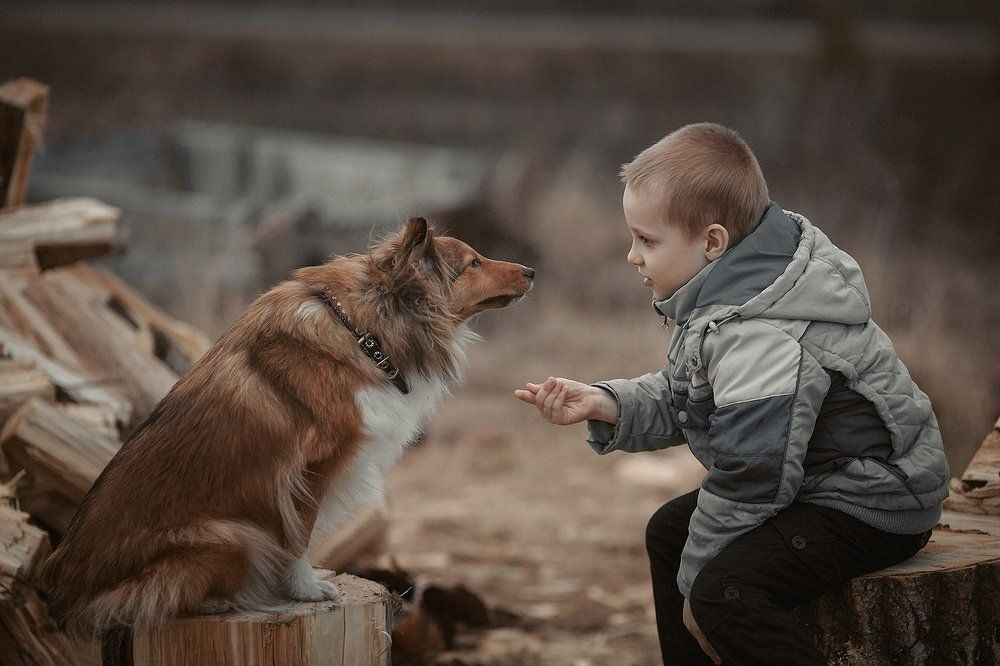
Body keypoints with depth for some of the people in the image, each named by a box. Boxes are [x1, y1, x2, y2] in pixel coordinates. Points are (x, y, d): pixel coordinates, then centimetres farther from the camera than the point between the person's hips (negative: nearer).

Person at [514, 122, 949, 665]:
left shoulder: (758, 339, -29)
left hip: (873, 503, -11)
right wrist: (605, 405, -6)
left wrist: (695, 580, -15)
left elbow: (749, 476, -27)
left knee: (724, 589, -28)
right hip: (817, 480, 11)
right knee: (670, 530, 21)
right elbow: (680, 399, 12)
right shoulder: (725, 296, 4)